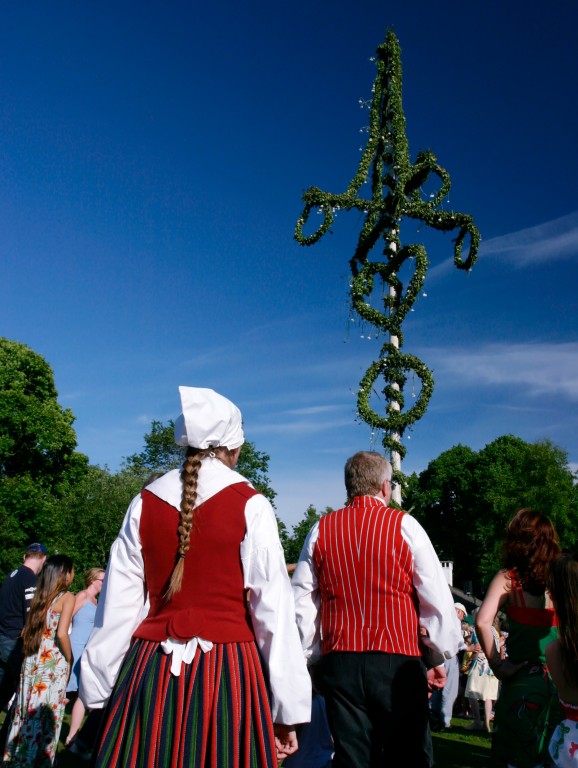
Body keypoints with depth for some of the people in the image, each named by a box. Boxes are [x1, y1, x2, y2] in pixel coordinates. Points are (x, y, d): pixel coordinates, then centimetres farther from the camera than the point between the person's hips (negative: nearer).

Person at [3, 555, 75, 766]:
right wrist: (69, 660, -6)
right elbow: (62, 633, -18)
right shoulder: (67, 597, -9)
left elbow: (27, 631, 11)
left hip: (32, 660, 6)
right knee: (46, 711, 4)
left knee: (28, 708, 17)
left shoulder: (40, 596, 11)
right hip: (53, 662, -6)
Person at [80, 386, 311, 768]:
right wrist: (288, 708, -2)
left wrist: (98, 691, 13)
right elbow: (273, 609, -8)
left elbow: (118, 605, 4)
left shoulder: (144, 503, 3)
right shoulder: (250, 505, -6)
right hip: (227, 673, -2)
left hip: (150, 674, 3)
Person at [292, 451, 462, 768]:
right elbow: (437, 599, -2)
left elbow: (301, 602, 6)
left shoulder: (320, 530, 5)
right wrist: (441, 657, 10)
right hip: (397, 662, -2)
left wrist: (311, 658, 15)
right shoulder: (404, 525, -3)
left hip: (339, 664, 3)